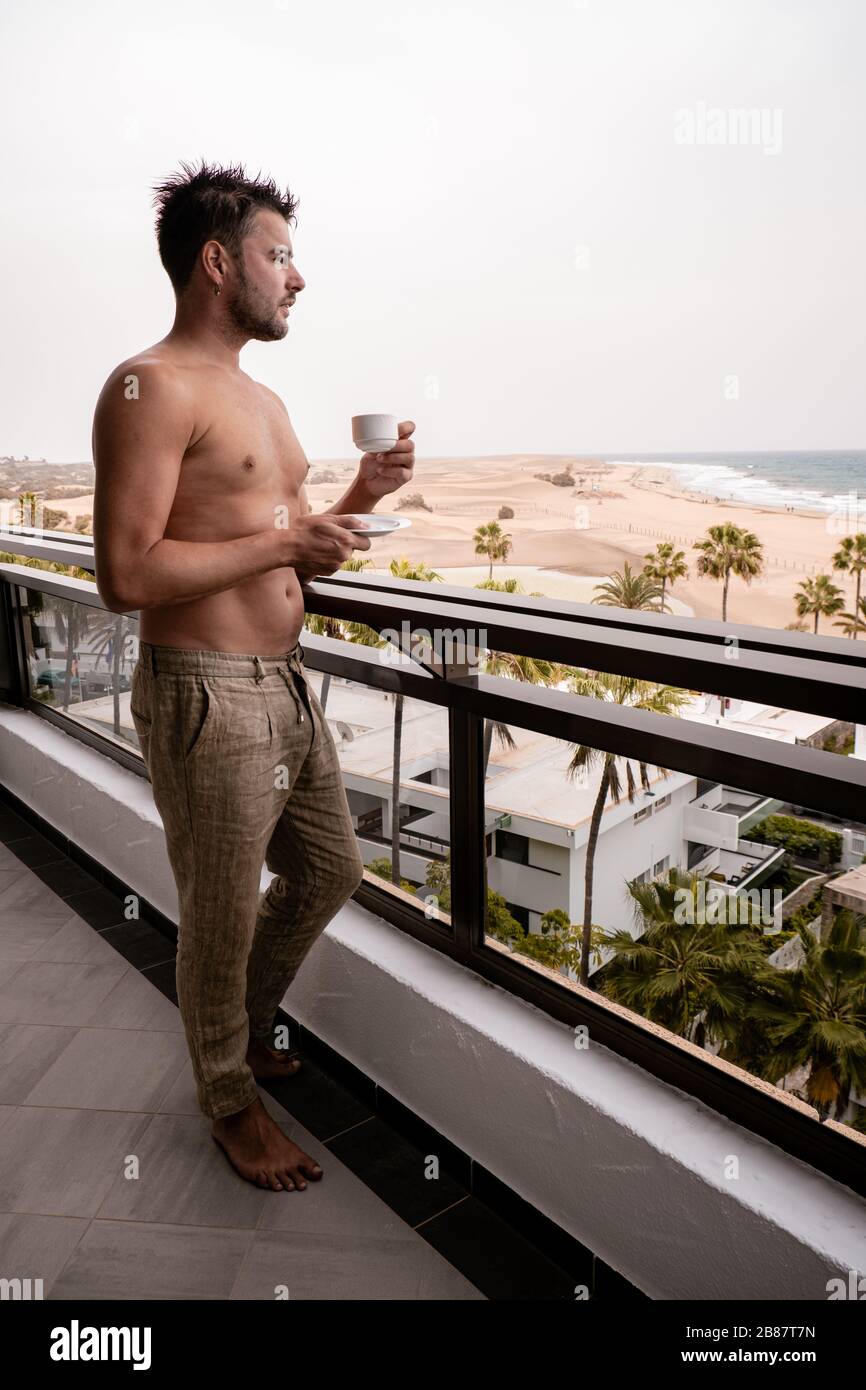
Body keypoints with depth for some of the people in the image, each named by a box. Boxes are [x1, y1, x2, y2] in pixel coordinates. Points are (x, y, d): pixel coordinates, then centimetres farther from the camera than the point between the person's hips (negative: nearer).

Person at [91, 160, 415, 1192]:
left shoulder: (262, 400, 16)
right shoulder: (152, 387, -12)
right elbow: (126, 575, -22)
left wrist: (361, 498, 3)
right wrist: (281, 541, -17)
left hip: (287, 686, 9)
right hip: (206, 698, -9)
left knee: (329, 871, 21)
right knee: (221, 916, 8)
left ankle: (246, 1022, 46)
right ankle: (229, 1097, 34)